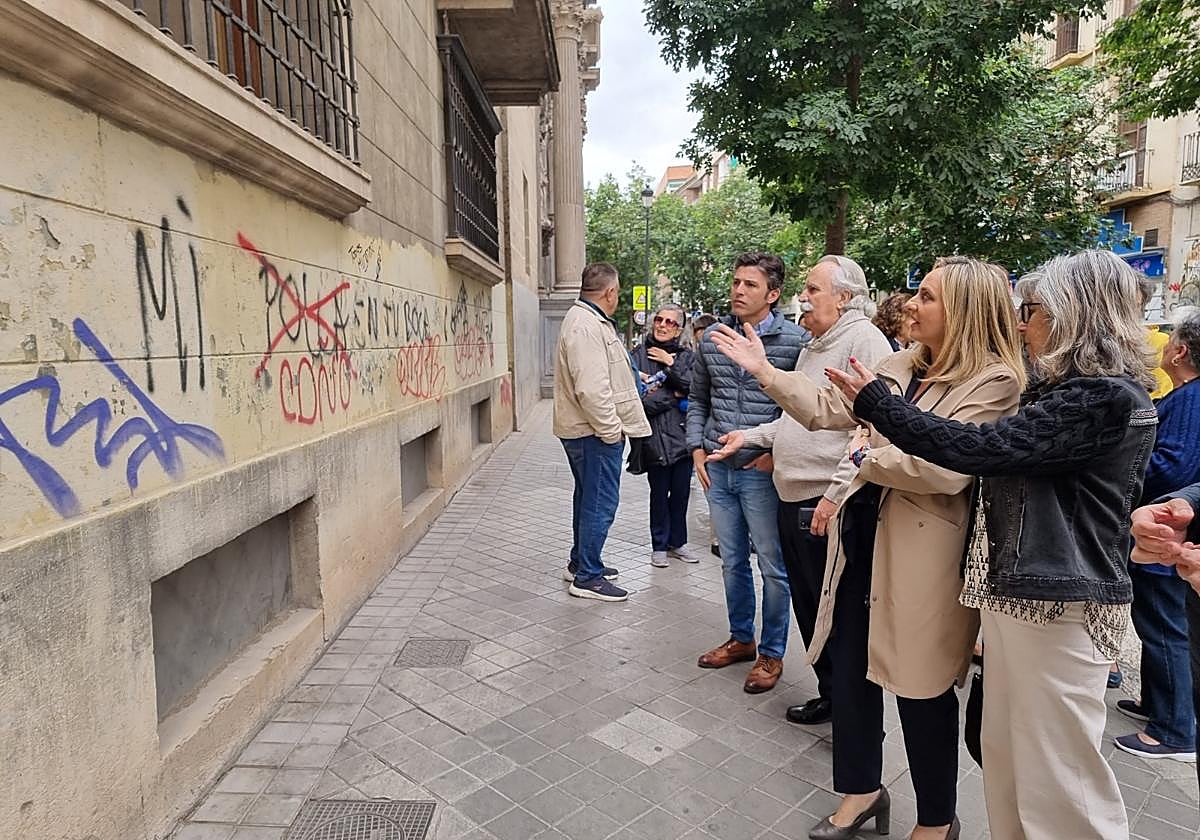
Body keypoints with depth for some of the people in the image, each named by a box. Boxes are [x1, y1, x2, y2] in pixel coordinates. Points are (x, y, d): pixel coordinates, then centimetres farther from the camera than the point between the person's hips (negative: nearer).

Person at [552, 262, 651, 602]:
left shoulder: (589, 320, 15)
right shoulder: (586, 326, -20)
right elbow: (592, 388, -27)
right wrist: (611, 430, -20)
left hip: (586, 430, 11)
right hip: (595, 432, -11)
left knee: (588, 497, 20)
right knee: (601, 502, -3)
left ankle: (580, 563, 34)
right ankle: (587, 577, 7)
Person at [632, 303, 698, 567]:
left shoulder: (686, 356, 9)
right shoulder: (639, 355, -1)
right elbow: (639, 400, -10)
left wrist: (671, 364, -11)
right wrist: (674, 396, -7)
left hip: (683, 435, 3)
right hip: (656, 437, -3)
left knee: (681, 492, 11)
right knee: (660, 493, 6)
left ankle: (678, 541, 27)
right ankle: (660, 545, 20)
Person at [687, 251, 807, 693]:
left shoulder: (795, 340, -9)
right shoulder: (712, 338, 5)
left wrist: (779, 452, -12)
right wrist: (697, 448, 6)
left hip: (762, 471, -5)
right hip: (717, 470, 5)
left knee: (773, 566, 7)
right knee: (732, 561, 18)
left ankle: (771, 653, 25)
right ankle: (741, 638, 36)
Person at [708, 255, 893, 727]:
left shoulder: (864, 341, -13)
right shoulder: (814, 346, 18)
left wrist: (836, 493, -24)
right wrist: (752, 436, 14)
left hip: (829, 505, -9)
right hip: (794, 498, 10)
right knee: (808, 606, 17)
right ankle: (830, 693, 33)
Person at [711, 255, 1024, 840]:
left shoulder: (994, 381, -13)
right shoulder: (902, 365, 10)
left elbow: (945, 467, -25)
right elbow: (826, 408, 11)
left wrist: (867, 456, -13)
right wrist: (764, 371, 6)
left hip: (922, 552, -7)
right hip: (862, 533, 7)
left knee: (922, 687, 9)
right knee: (850, 666, 16)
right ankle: (861, 789, 39)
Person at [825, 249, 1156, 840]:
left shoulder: (1107, 397, -18)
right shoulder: (1073, 389, 15)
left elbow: (982, 449, -24)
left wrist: (875, 403, -17)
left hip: (1057, 604, -9)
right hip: (1020, 591, 9)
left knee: (1055, 774, 3)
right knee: (1007, 756, 18)